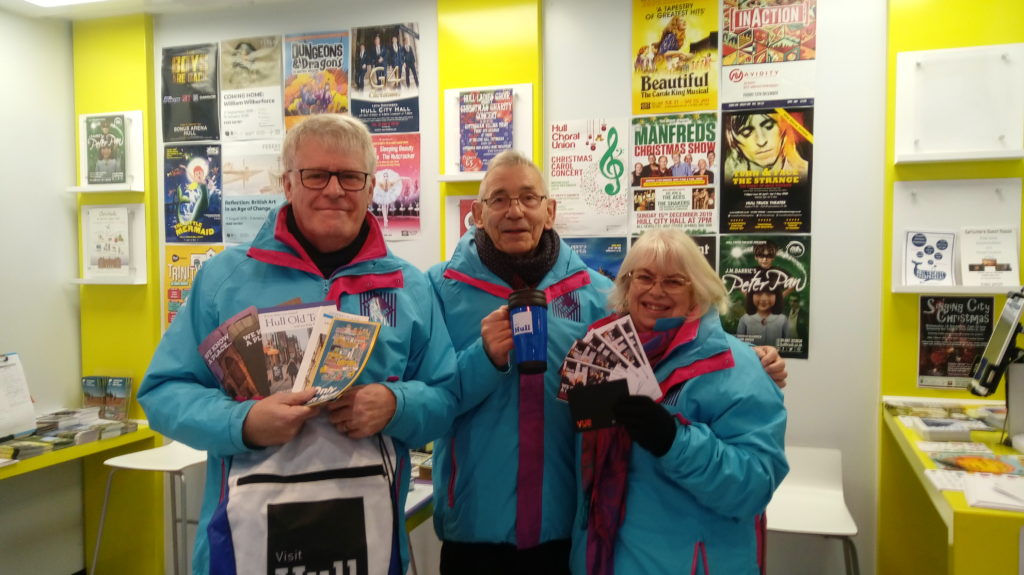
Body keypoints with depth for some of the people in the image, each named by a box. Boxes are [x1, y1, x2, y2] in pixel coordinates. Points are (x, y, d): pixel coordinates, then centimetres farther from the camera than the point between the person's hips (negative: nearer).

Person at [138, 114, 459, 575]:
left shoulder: (409, 287, 4)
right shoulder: (226, 274, -1)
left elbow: (446, 397, 6)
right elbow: (163, 391, 0)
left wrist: (395, 405, -16)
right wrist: (242, 423, -18)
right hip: (248, 530, -1)